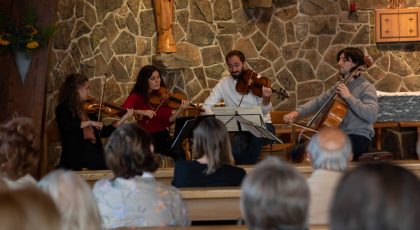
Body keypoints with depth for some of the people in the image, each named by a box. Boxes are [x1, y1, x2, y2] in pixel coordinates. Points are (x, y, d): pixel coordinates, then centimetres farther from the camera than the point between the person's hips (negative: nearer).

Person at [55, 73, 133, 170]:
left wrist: (124, 118, 15)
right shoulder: (63, 109, 0)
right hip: (74, 155, -5)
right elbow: (64, 126, -21)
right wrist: (89, 122, -18)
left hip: (94, 153, 5)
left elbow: (103, 132, 19)